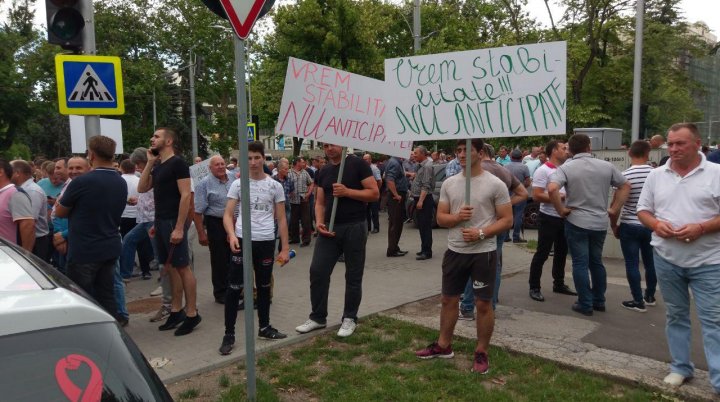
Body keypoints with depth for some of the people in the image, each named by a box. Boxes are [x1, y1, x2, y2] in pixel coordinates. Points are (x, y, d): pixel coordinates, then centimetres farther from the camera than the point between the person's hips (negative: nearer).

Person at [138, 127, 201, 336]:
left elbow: (186, 195, -18)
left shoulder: (178, 163, -12)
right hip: (160, 222, 9)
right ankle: (176, 311, 20)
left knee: (182, 267, -4)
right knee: (170, 267, 12)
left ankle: (192, 314, 3)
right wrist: (150, 162, 5)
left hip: (174, 222, -8)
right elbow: (142, 188, 12)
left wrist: (179, 228, -22)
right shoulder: (158, 166, 15)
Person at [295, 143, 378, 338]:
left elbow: (374, 193, -9)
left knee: (353, 276, 6)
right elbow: (320, 202, 14)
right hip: (330, 228, 5)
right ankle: (318, 317, 17)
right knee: (317, 271, 2)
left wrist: (347, 192, -19)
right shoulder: (323, 172, 12)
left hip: (354, 227, -5)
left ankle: (350, 319, 20)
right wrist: (319, 222, -4)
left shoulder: (357, 164, -5)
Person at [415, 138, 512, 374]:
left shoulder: (495, 184, -8)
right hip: (454, 251, 5)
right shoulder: (449, 183, 5)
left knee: (483, 304, 4)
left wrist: (481, 233, -20)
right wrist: (457, 217, -14)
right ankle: (443, 345, 30)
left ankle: (482, 353, 20)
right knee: (448, 299, 14)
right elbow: (440, 218, 7)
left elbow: (507, 220, -7)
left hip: (483, 252, -4)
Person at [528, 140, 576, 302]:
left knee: (561, 253, 16)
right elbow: (537, 196, -20)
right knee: (542, 254, -2)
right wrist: (560, 197, -20)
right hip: (549, 218, -8)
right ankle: (534, 287, 7)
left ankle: (559, 284, 29)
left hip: (564, 218, 8)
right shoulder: (543, 170, -13)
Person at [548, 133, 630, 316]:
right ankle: (599, 301, 27)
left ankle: (585, 305, 9)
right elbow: (625, 186, 11)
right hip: (600, 223, 4)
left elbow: (552, 189, -25)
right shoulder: (606, 166, 3)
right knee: (596, 261, 18)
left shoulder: (566, 167, -9)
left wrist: (561, 210, -13)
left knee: (580, 263, 4)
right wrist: (614, 209, 11)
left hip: (576, 222, -4)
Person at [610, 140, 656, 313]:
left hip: (629, 226, -4)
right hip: (651, 225, 4)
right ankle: (650, 296, 33)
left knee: (632, 264, 4)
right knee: (650, 261, 18)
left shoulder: (624, 176, -13)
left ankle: (638, 301, 9)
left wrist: (614, 226, 2)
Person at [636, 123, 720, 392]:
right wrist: (655, 223, -10)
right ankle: (680, 367, 27)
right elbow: (642, 210, 10)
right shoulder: (656, 176, 6)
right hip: (666, 258, 4)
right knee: (676, 315, 14)